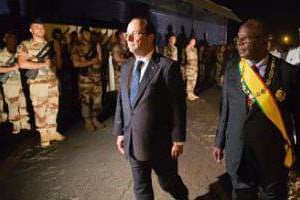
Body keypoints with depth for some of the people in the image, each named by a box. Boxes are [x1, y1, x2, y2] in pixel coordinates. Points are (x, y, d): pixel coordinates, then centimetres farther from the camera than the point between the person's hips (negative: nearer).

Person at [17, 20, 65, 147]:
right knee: (40, 109, 1)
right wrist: (43, 64, -14)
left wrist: (52, 61, -1)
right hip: (37, 83, -5)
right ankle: (44, 135, 12)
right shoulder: (25, 45, -4)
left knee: (53, 107, 11)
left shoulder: (49, 44, 14)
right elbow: (22, 64, -16)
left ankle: (53, 132, 23)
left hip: (52, 81, 5)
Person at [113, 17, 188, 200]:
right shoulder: (126, 67, 6)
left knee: (168, 182, 15)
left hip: (160, 142, -5)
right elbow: (121, 102, 11)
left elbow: (178, 106, -13)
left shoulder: (168, 66, -14)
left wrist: (178, 140, -12)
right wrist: (120, 132, 10)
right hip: (133, 142, 6)